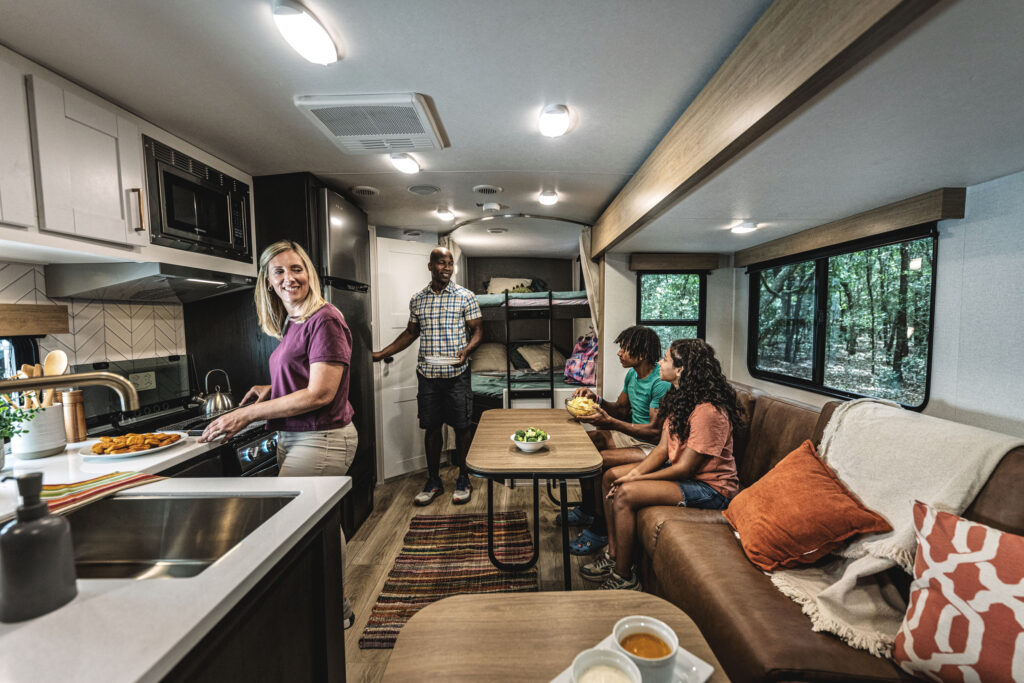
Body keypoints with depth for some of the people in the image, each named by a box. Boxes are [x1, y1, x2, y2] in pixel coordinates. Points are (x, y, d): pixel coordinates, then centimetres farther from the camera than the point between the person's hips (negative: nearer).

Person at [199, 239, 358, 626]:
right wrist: (271, 390, 8)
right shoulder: (290, 324, 11)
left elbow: (320, 393, -21)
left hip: (321, 440, -9)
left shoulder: (324, 320, -16)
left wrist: (248, 414, -16)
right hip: (294, 438, 9)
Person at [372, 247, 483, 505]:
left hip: (457, 374, -2)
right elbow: (411, 332, 16)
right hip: (427, 375, 3)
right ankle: (433, 481, 26)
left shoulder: (465, 296, -1)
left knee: (461, 427, 6)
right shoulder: (417, 299, 8)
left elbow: (477, 330, -1)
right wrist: (381, 353, 10)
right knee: (431, 428, 10)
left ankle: (463, 479, 24)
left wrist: (466, 350, -21)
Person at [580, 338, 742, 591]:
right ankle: (613, 555, 12)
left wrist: (635, 478, -16)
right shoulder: (680, 398, 3)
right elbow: (663, 448, 4)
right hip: (680, 470, 10)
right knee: (611, 477, 1)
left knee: (625, 494, -23)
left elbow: (685, 468, -24)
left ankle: (623, 578, -3)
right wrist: (635, 472, -11)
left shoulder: (708, 411, -27)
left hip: (709, 487, -9)